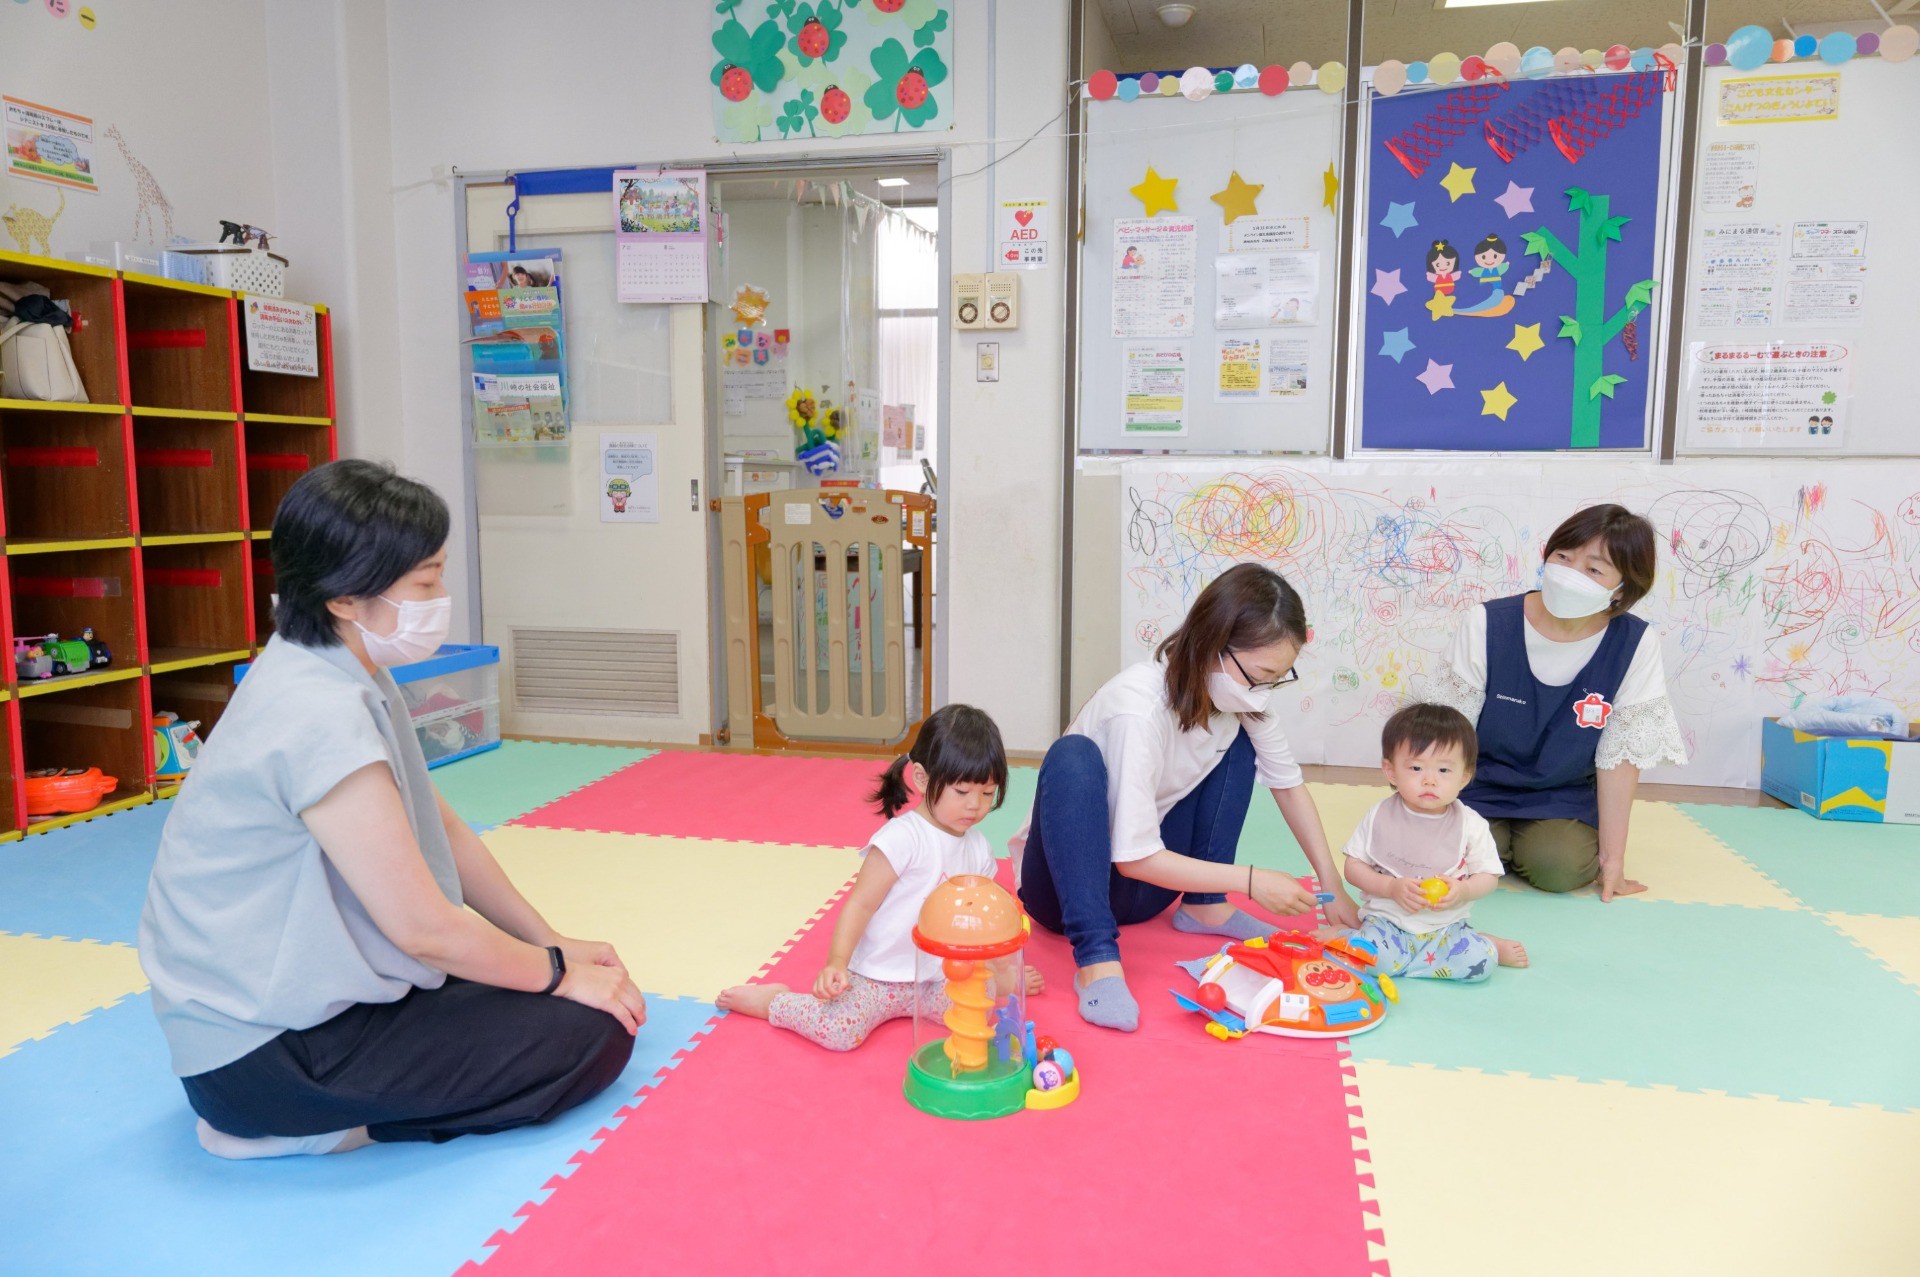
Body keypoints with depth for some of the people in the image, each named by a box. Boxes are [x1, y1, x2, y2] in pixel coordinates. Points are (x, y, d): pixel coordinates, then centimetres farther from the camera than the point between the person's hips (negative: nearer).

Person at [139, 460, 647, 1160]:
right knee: (592, 1035, -10)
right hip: (262, 1047, -9)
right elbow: (426, 928, -24)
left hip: (301, 987, 9)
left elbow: (444, 833, 8)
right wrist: (559, 970, -9)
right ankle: (289, 1120, -3)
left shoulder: (350, 677, 1)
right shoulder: (321, 717, -28)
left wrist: (553, 944, 6)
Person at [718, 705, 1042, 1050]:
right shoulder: (902, 838, -17)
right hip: (876, 978, -5)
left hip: (934, 981, 5)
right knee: (839, 1031, -25)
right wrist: (837, 963, -26)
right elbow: (860, 905, -17)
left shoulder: (977, 850, 5)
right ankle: (773, 1000, 3)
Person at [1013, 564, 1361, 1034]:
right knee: (1073, 757, -35)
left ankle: (1203, 906, 1)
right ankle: (1097, 958, -34)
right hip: (1071, 883, -7)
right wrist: (1250, 881, -28)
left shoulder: (1244, 698, -11)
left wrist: (1332, 887, -1)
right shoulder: (1139, 708, -32)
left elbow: (1289, 784, 4)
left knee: (1238, 742, -1)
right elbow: (1135, 860, -29)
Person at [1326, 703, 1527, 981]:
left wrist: (1463, 890, -20)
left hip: (1446, 926, 2)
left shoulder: (1471, 825, -4)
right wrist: (1391, 887, -18)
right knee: (1373, 956, -31)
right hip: (1386, 919, -1)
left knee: (1481, 961, -24)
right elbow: (1354, 867, -2)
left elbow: (1488, 875, 2)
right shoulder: (1379, 816, -5)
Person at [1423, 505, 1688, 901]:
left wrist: (1612, 857, -7)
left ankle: (1525, 841, 12)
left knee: (1560, 869, -25)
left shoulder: (1635, 645, -13)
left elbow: (1620, 758, -8)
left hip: (1564, 798, 1)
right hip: (1479, 787, 0)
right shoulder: (1487, 624, -16)